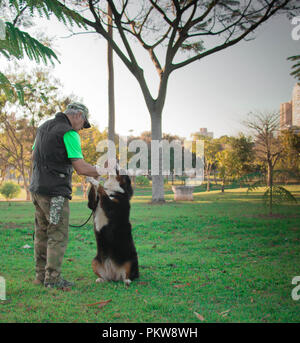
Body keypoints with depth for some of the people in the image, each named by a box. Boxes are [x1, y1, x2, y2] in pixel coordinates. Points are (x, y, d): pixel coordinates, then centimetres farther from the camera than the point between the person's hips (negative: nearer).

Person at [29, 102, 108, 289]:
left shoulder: (45, 126, 13)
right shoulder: (69, 133, -14)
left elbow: (34, 156, 22)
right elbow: (81, 168, -17)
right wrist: (101, 171, -3)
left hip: (37, 188, 9)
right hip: (55, 191, -9)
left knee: (42, 233, 14)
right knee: (58, 235, -2)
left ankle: (41, 274, 20)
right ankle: (53, 278, 1)